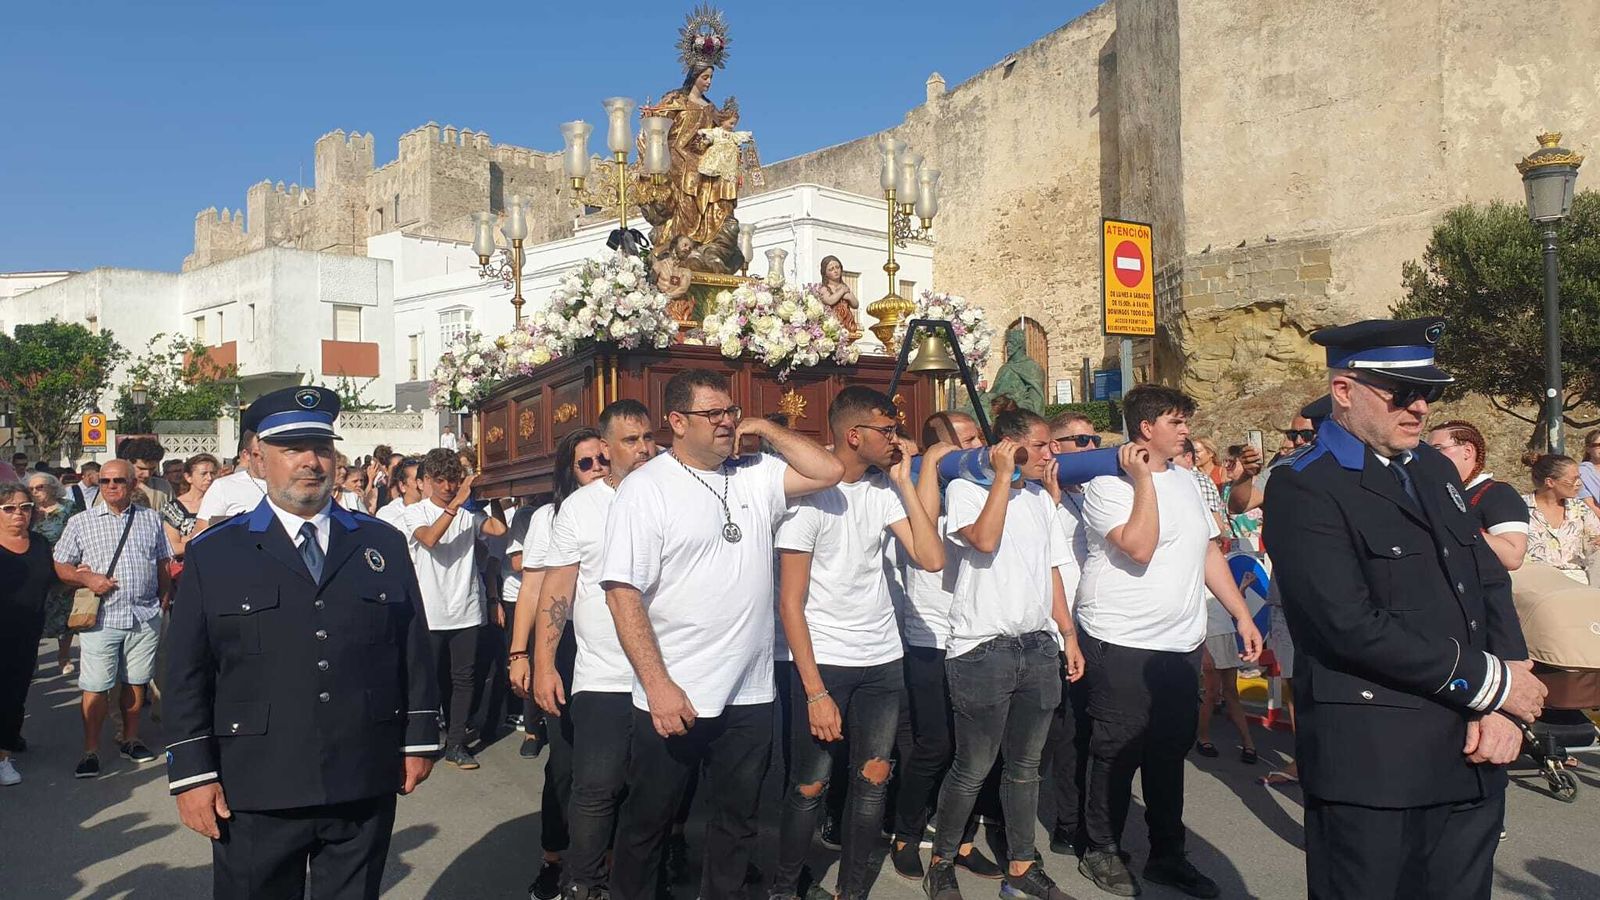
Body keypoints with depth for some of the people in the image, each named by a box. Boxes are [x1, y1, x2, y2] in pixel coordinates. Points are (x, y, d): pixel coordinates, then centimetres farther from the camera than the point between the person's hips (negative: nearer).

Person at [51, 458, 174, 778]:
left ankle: (130, 740, 24)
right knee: (95, 687, -2)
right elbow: (60, 566, 4)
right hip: (102, 617, -2)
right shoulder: (81, 523, 4)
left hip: (145, 617, 2)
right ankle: (91, 752, 8)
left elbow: (163, 565, 14)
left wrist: (165, 601, 8)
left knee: (135, 682, 10)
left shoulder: (151, 520, 9)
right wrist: (87, 578, -13)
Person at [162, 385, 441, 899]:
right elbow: (186, 674, 1)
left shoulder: (383, 545, 7)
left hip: (367, 790, 2)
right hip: (256, 797, -1)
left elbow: (414, 650, 8)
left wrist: (419, 740, 6)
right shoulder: (212, 554, 2)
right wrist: (192, 774, -3)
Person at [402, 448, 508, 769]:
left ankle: (456, 743, 15)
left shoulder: (470, 513, 6)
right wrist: (456, 503, -24)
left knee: (464, 678, 6)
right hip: (430, 614, -2)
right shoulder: (415, 512, 0)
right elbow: (430, 538, -21)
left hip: (466, 612, 2)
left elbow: (499, 528, -12)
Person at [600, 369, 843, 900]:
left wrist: (766, 430, -1)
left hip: (749, 695, 5)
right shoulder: (645, 489, -10)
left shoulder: (755, 476, 5)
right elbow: (623, 593, -14)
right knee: (647, 821, 13)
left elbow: (829, 472, 2)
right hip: (672, 697, -4)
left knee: (738, 820, 19)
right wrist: (658, 685, -20)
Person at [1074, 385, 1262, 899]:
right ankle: (1102, 852, 21)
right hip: (1122, 644, -6)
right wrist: (1143, 480, -19)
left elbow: (1209, 551, 15)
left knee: (1171, 751, 14)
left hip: (1182, 644, 7)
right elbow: (1139, 548, -24)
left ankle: (1168, 855, 28)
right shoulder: (1108, 484, -10)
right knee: (1117, 753, 4)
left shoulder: (1185, 480, 12)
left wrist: (1242, 616, 11)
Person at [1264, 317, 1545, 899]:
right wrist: (1490, 684, -11)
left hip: (1471, 759, 7)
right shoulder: (1303, 491, -12)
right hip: (1371, 764, -7)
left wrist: (1504, 707, -2)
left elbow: (1490, 584, 12)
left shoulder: (1435, 469, 14)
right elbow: (1353, 627, -20)